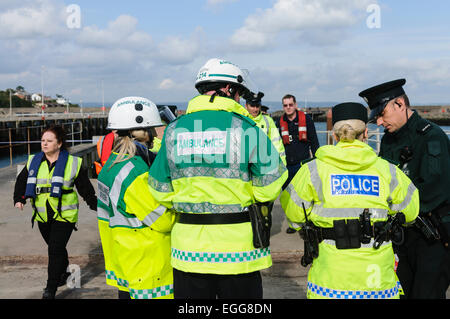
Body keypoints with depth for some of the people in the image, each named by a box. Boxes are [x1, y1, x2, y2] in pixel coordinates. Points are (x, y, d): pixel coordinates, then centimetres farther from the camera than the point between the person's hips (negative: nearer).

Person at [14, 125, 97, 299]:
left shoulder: (73, 163, -4)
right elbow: (22, 181, 15)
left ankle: (50, 289, -4)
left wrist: (96, 206, 0)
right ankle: (63, 272, 43)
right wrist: (19, 199, -1)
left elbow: (85, 188, 1)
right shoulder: (33, 162, 6)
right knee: (54, 247, 18)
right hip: (42, 216, 4)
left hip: (64, 215, -4)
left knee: (55, 250, -10)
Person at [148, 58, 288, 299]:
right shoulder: (246, 128, -10)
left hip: (189, 249, 3)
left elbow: (160, 191, 4)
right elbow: (269, 188, -8)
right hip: (238, 250, -3)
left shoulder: (174, 130, 0)